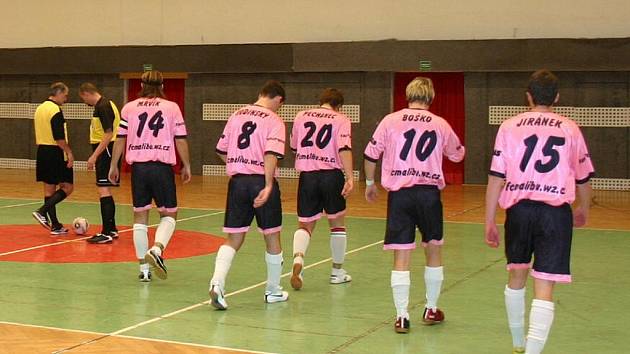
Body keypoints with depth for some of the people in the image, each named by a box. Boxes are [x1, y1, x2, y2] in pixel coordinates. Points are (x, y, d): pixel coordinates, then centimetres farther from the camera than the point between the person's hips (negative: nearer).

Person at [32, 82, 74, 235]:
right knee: (67, 187, -1)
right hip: (56, 153, -9)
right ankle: (42, 211, -12)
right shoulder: (55, 110, -15)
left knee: (49, 188, 9)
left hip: (42, 152, 9)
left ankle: (55, 226, 12)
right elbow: (59, 138, -21)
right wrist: (69, 153, -15)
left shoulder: (40, 108, 14)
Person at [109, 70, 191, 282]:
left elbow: (120, 139, 5)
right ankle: (157, 249, -18)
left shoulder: (129, 108, 7)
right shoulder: (172, 108, 2)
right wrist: (186, 166, 10)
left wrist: (113, 165, 14)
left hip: (138, 167, 2)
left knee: (140, 216, 10)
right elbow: (181, 140, 0)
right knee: (169, 215, 9)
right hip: (162, 167, -2)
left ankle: (144, 269, 10)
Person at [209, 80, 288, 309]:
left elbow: (221, 151, 15)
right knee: (272, 236, 13)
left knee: (233, 239, 8)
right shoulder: (274, 121, -5)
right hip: (261, 181, -4)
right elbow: (271, 154, -20)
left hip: (237, 181, 4)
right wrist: (268, 186, -25)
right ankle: (273, 291, 25)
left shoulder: (237, 115, 10)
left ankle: (217, 283, -14)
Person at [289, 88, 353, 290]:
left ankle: (298, 260, -18)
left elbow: (294, 146, 22)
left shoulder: (302, 116, 10)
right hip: (332, 174, -2)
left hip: (307, 175, 2)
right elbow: (344, 149, -15)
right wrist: (350, 178, -20)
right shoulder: (341, 120, 1)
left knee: (305, 225, 11)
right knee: (337, 222, 17)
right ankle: (337, 271, 25)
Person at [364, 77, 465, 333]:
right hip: (429, 192, 0)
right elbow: (457, 154, 18)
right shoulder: (440, 124, 3)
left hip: (399, 193, 0)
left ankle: (402, 316, -1)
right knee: (433, 250, 16)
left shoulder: (391, 121, 1)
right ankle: (431, 309, 25)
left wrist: (370, 183, 17)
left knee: (401, 256, 1)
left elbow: (371, 154, 3)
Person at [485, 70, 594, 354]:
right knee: (544, 289, -5)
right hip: (556, 211, -2)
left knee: (516, 275, 23)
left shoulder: (509, 126, 4)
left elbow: (496, 178, -1)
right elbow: (583, 178, 14)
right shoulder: (570, 129, 5)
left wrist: (489, 222, 4)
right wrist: (583, 210, 33)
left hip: (519, 209, 2)